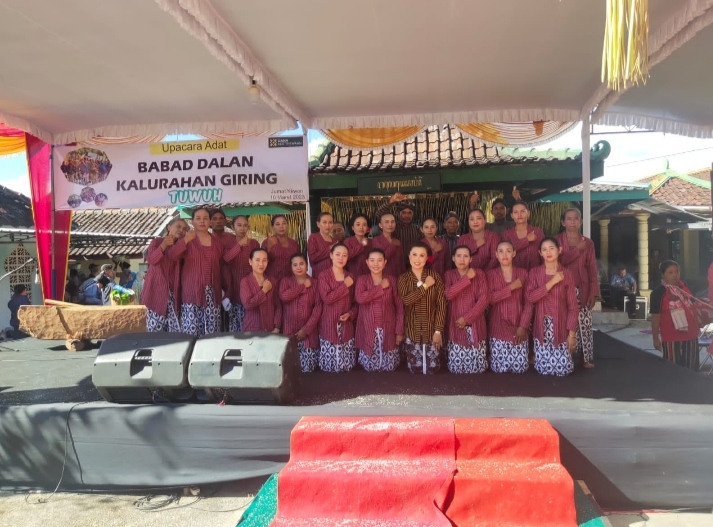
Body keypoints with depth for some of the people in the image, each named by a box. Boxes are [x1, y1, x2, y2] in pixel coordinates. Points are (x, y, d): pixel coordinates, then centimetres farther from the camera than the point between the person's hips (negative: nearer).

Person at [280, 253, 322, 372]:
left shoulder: (314, 283, 4)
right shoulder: (285, 281, 6)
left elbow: (318, 307, -4)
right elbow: (284, 297, -17)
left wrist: (306, 329, -12)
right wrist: (303, 286, -8)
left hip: (309, 333, 0)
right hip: (289, 332, 0)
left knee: (308, 368, -2)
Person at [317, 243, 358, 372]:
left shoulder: (351, 277, 10)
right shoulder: (324, 276, -3)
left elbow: (356, 302, 13)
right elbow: (327, 298, -18)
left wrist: (350, 314, -7)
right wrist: (345, 285, -14)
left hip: (346, 325, 4)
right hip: (329, 324, -3)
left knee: (347, 365, 4)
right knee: (330, 364, -2)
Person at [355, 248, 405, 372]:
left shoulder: (392, 280, 5)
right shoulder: (362, 280, 3)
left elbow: (399, 307, 3)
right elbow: (359, 298, -18)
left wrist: (399, 331, -3)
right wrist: (381, 287, -12)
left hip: (388, 330, 1)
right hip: (368, 330, 0)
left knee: (389, 367, 3)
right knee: (369, 366, 3)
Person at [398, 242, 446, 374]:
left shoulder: (435, 276, -2)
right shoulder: (403, 278, 0)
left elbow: (441, 304, -4)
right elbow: (405, 300, -19)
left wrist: (438, 330, -9)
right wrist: (425, 286, -16)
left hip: (431, 330, 0)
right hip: (411, 331, 1)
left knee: (433, 368, 3)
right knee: (415, 369, 6)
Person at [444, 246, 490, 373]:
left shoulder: (479, 273, 3)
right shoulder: (449, 275, 6)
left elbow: (484, 298, -7)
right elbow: (448, 294, -12)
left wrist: (467, 318, -13)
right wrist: (467, 278, -14)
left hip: (475, 325, -1)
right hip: (456, 326, 1)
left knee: (477, 367, 0)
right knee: (456, 367, -1)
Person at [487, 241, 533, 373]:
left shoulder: (523, 273, 3)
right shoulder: (491, 274, 2)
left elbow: (528, 302, -1)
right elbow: (489, 298, -13)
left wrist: (523, 326, -10)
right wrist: (511, 287, -17)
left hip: (519, 326, 1)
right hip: (498, 326, -1)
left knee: (520, 367, -3)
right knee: (499, 368, -6)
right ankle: (491, 356, 27)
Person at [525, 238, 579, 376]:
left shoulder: (566, 273, -2)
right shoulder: (534, 272, 1)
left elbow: (573, 306, -2)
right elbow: (529, 297, -14)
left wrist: (572, 333, -7)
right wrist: (552, 282, -18)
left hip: (560, 326, -1)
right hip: (541, 326, 1)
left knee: (563, 369, -3)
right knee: (543, 368, -2)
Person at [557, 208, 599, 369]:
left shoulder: (588, 243, 8)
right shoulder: (557, 240, 4)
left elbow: (592, 269, 5)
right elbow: (558, 262, -11)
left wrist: (594, 292, -1)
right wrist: (578, 249, -15)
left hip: (582, 289, 1)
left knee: (585, 323, -1)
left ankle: (588, 358, 6)